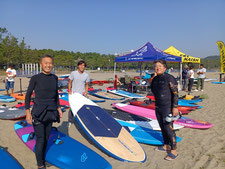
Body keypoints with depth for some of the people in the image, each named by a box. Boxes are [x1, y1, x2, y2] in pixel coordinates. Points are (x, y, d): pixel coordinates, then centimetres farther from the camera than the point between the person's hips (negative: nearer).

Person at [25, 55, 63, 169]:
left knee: (46, 138, 13)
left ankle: (42, 159, 34)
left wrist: (58, 108, 12)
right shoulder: (35, 78, -9)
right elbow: (28, 95, -4)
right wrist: (27, 112, -10)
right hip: (38, 114, -4)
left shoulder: (54, 78, 4)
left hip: (50, 113, 4)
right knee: (40, 140, 1)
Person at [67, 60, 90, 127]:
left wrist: (86, 92, -1)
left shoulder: (86, 75, 3)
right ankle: (69, 121, 22)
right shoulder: (73, 73, -2)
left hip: (82, 94, 1)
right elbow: (70, 82, 4)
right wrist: (69, 90, -8)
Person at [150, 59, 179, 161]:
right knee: (162, 128, 16)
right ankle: (166, 146, 31)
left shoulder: (169, 78, -13)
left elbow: (175, 93, -16)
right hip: (158, 107, 8)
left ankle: (174, 151, 8)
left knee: (168, 128, -5)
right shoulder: (155, 79, 10)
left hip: (167, 107, -8)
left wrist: (175, 107, -20)